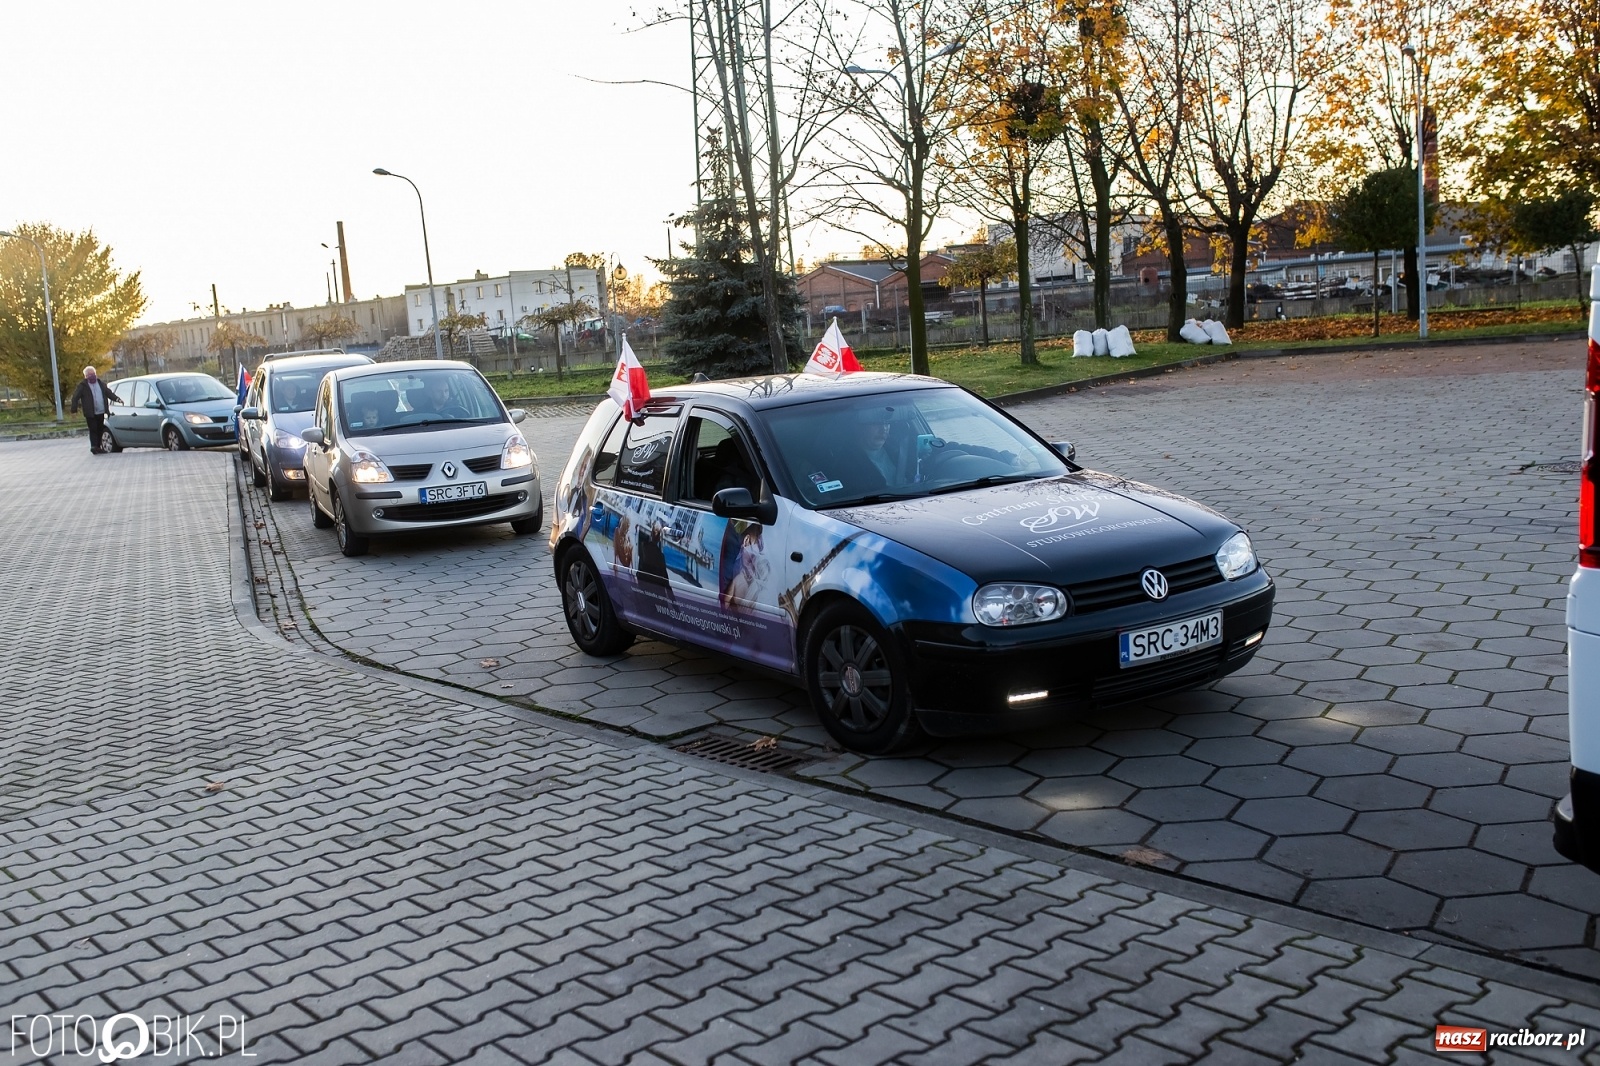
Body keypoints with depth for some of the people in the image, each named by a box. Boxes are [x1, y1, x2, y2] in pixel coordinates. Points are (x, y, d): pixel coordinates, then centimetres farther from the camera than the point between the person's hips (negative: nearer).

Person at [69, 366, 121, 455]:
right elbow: (75, 397, -5)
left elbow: (109, 393, 20)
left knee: (100, 430, 9)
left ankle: (98, 447, 16)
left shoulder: (101, 383, 14)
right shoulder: (82, 385, -3)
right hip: (91, 413, -5)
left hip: (101, 412, 5)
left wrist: (117, 398, 5)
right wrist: (74, 410, -11)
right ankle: (94, 447, -11)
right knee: (93, 430, -9)